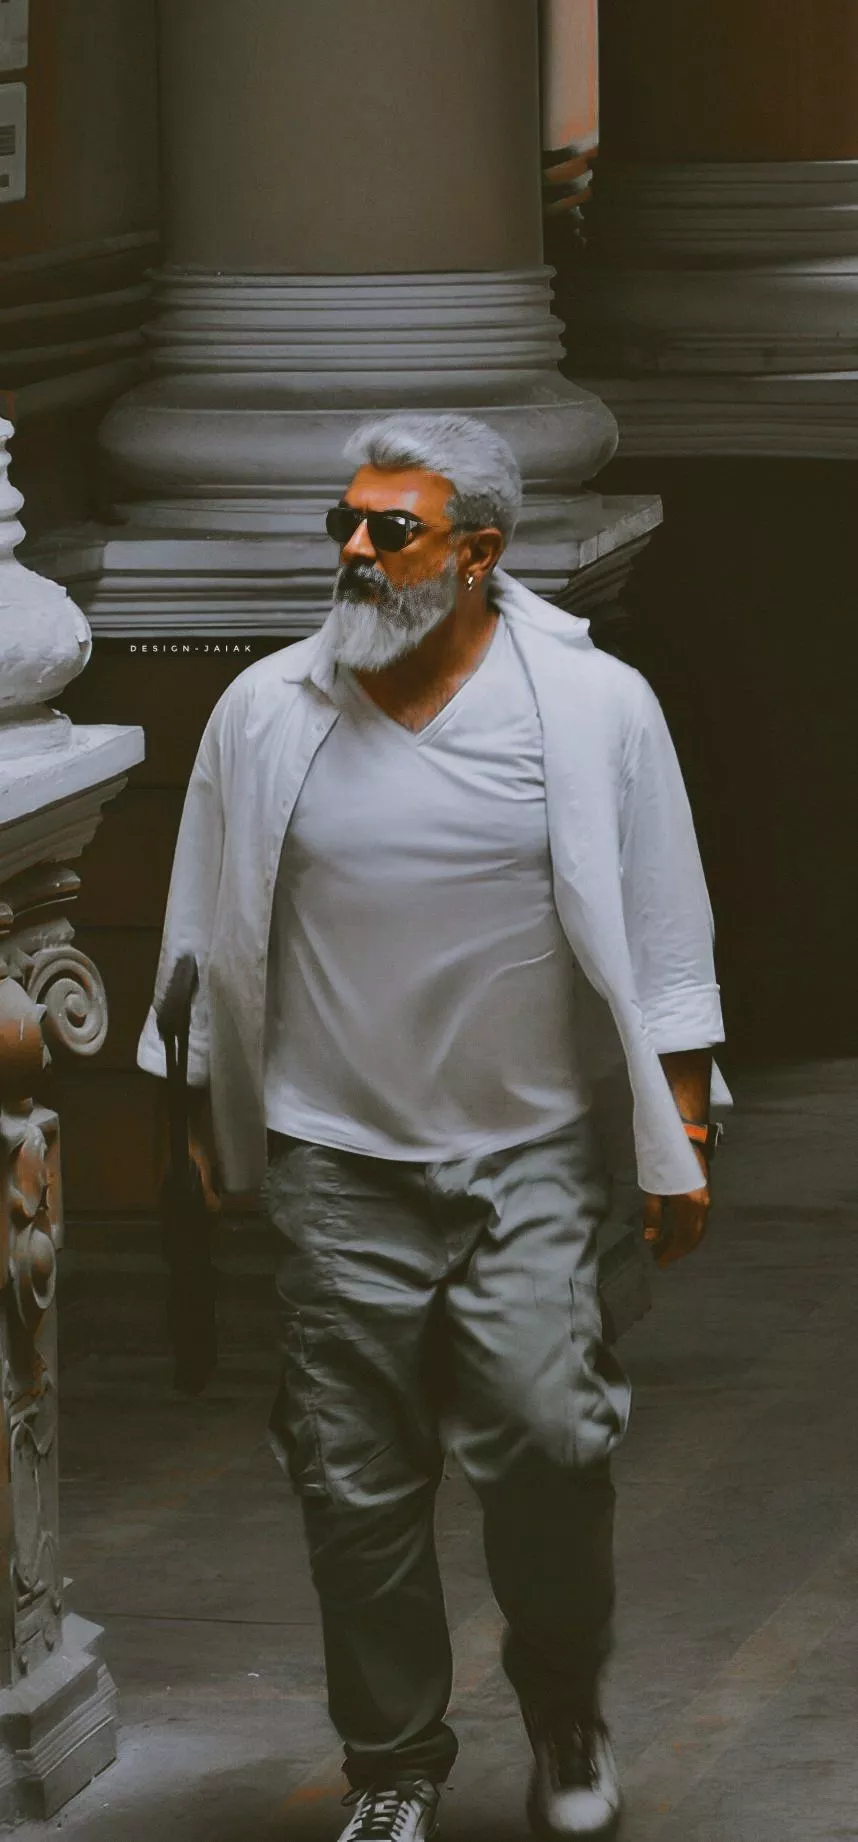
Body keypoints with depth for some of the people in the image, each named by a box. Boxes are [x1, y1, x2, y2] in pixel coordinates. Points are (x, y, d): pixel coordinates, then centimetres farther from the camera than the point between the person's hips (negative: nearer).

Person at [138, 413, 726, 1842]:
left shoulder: (595, 707, -1)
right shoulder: (266, 713, 3)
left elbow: (664, 944, 3)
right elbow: (209, 940, 11)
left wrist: (683, 1142, 0)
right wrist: (195, 1126, 10)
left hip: (530, 1151, -2)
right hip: (335, 1155, 2)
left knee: (546, 1436, -15)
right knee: (358, 1483, 2)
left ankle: (565, 1711, 10)